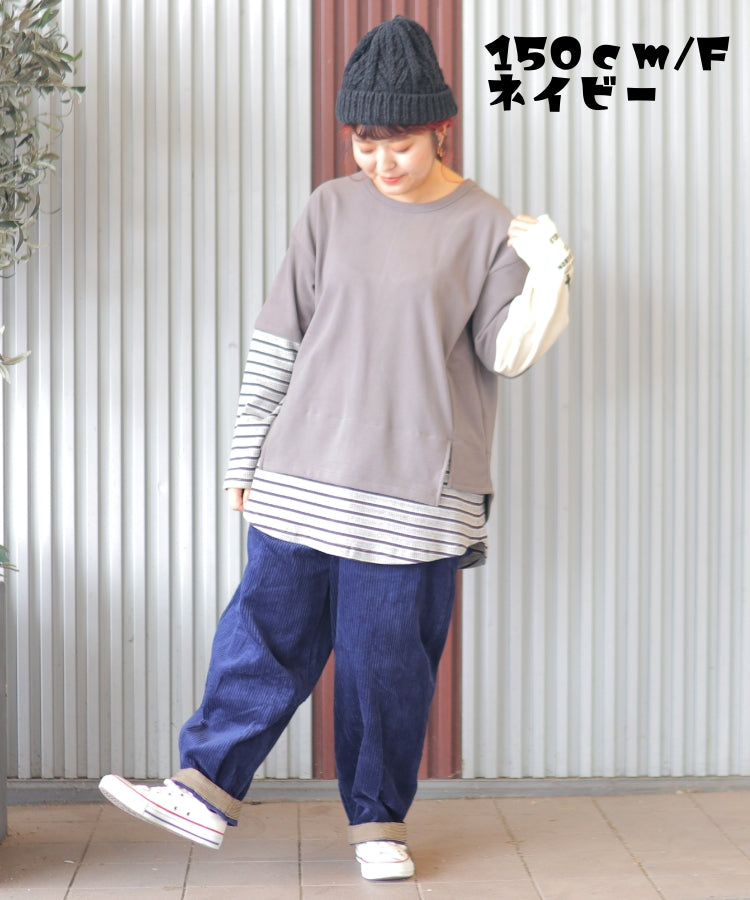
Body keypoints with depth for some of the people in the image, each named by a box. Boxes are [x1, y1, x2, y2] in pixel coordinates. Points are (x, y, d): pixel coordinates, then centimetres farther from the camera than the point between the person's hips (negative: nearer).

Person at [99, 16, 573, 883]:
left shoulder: (485, 227, 2)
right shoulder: (331, 210, 7)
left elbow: (507, 351, -1)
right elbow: (276, 339, 9)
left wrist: (548, 274, -19)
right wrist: (246, 456, 9)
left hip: (416, 489, -2)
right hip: (304, 475, 2)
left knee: (387, 657, 4)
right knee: (266, 628, 1)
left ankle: (378, 821, 19)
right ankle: (206, 789, 11)